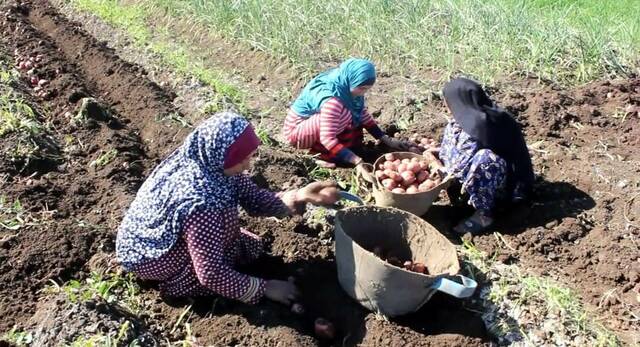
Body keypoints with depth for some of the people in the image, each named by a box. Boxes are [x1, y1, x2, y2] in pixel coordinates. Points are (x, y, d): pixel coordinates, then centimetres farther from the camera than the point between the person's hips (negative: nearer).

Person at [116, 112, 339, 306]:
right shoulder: (200, 200, -39)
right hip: (146, 253, -8)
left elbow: (255, 200, -8)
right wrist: (264, 288, -24)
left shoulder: (212, 164, -16)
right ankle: (178, 279, -6)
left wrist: (298, 197, -24)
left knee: (251, 246, 6)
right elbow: (211, 274, -34)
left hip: (169, 235, 8)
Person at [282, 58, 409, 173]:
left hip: (314, 123, 8)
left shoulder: (347, 89, -9)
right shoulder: (331, 100, -34)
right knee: (344, 116, -30)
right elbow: (327, 139, -37)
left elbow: (364, 115, 2)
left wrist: (387, 140, -1)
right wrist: (357, 161, -40)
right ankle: (323, 155, -18)